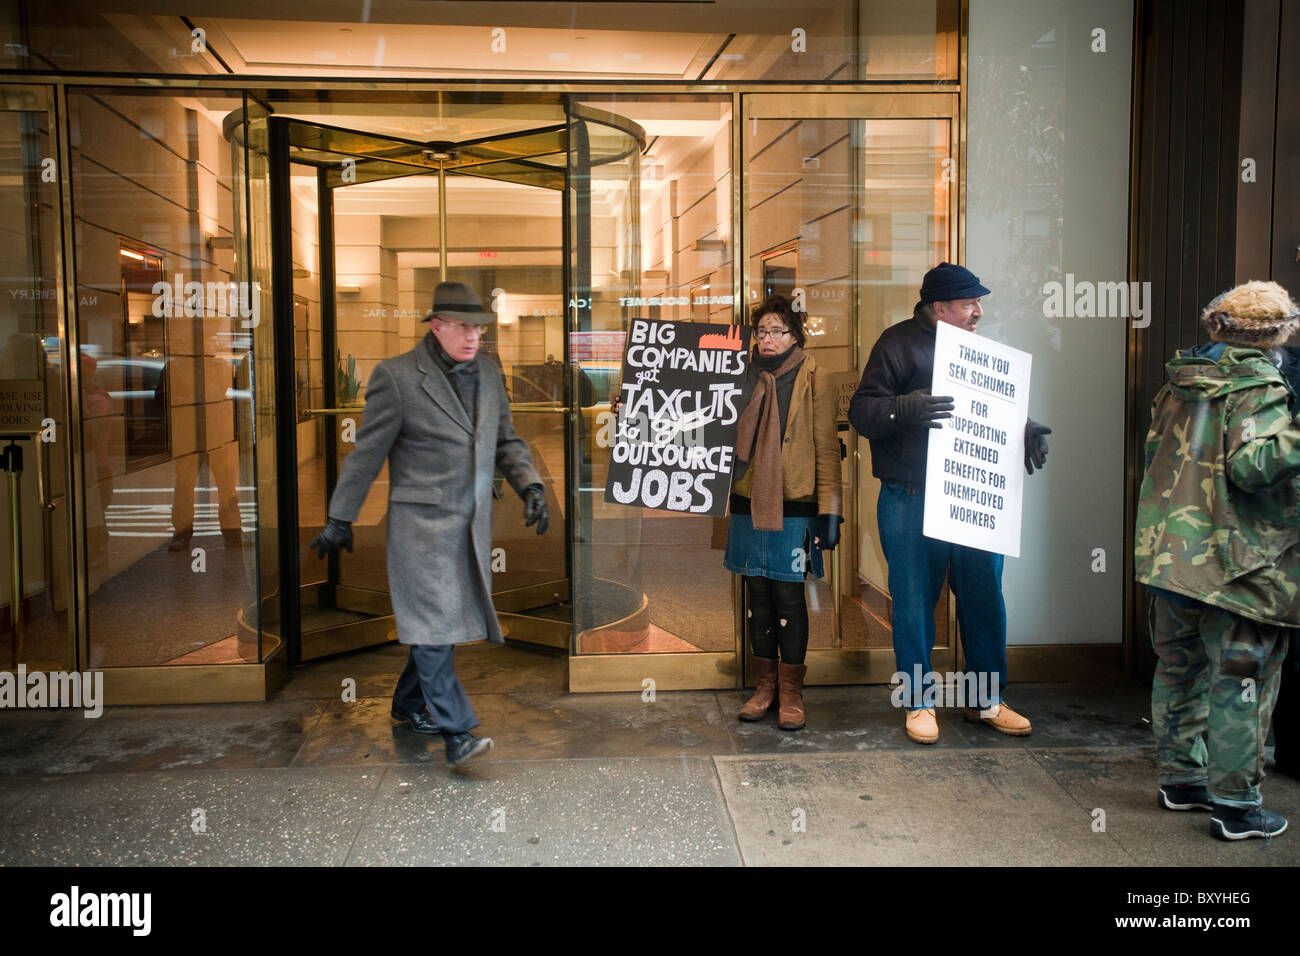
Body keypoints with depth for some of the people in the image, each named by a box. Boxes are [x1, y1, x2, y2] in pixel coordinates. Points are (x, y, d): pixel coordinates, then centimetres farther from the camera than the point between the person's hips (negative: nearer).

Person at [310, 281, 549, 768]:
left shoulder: (488, 374, 10)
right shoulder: (396, 376, -8)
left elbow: (507, 441, 17)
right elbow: (367, 453, -5)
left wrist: (530, 486, 0)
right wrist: (340, 519, 0)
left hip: (472, 525, 6)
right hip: (421, 524, -6)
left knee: (448, 617, 13)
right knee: (432, 621, -9)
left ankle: (408, 703, 32)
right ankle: (456, 732, -6)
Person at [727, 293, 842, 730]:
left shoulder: (815, 382, -1)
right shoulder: (745, 378, 10)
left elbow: (826, 450, -4)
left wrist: (829, 510, -10)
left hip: (794, 508, -4)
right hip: (749, 504, 4)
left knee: (789, 596, 0)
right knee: (759, 595, 10)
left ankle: (791, 692, 13)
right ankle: (765, 685, 22)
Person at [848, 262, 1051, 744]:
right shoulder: (898, 343, -3)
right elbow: (861, 412, -10)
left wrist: (1024, 431, 6)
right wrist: (905, 408, -28)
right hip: (911, 502, -5)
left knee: (985, 597, 9)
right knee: (914, 601, 3)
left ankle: (987, 699, 24)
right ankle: (919, 702, 18)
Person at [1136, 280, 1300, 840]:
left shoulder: (1178, 384, 10)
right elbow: (1253, 463, -24)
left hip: (1167, 555, 7)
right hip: (1234, 563, -7)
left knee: (1179, 669, 16)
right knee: (1241, 683, 1)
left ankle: (1181, 779, 28)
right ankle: (1236, 806, 7)